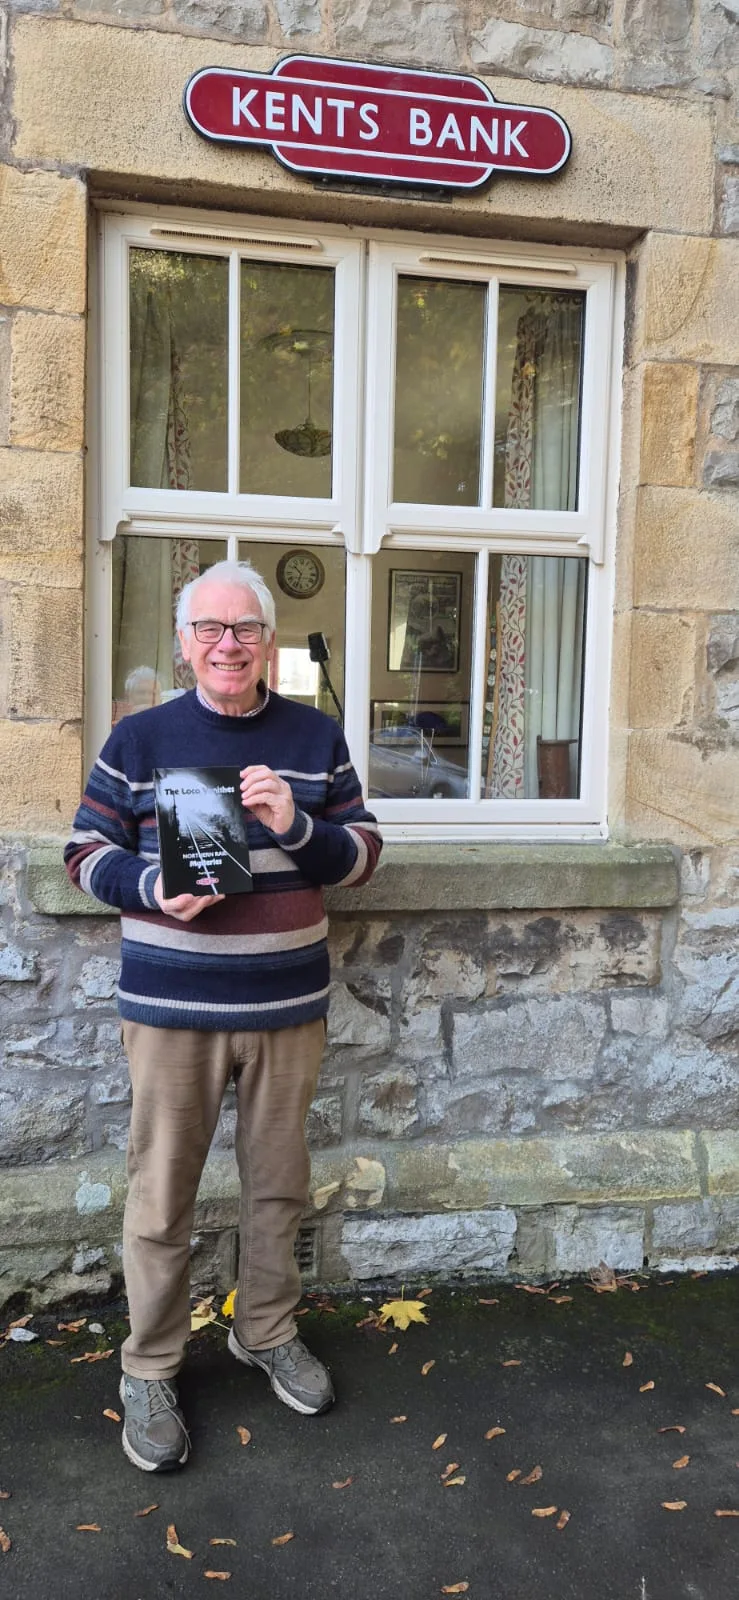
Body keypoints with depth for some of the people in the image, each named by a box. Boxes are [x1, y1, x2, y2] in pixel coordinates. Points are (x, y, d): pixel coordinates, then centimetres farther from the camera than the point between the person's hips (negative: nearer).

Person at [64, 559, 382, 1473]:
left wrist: (296, 825, -16)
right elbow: (86, 854, 1)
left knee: (278, 1185, 16)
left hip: (288, 1005, 2)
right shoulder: (139, 739, -1)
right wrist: (151, 888, -19)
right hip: (171, 1008, -2)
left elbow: (363, 854, 4)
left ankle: (267, 1333, 39)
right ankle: (148, 1372, 26)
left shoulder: (315, 739, 4)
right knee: (161, 1197, 7)